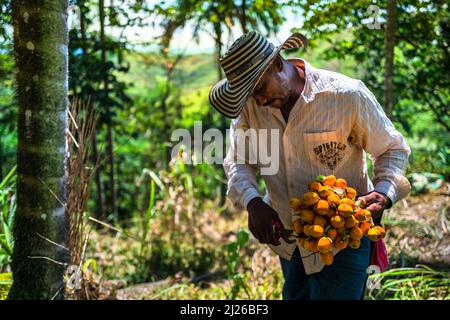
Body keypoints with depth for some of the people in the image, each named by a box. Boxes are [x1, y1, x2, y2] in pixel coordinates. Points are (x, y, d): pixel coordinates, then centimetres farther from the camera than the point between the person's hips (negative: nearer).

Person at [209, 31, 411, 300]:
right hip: (288, 236, 5)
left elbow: (394, 150, -9)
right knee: (295, 294, 25)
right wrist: (252, 202, -24)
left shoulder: (347, 95, -22)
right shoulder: (249, 103, -10)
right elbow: (238, 162, -4)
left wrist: (384, 193, -27)